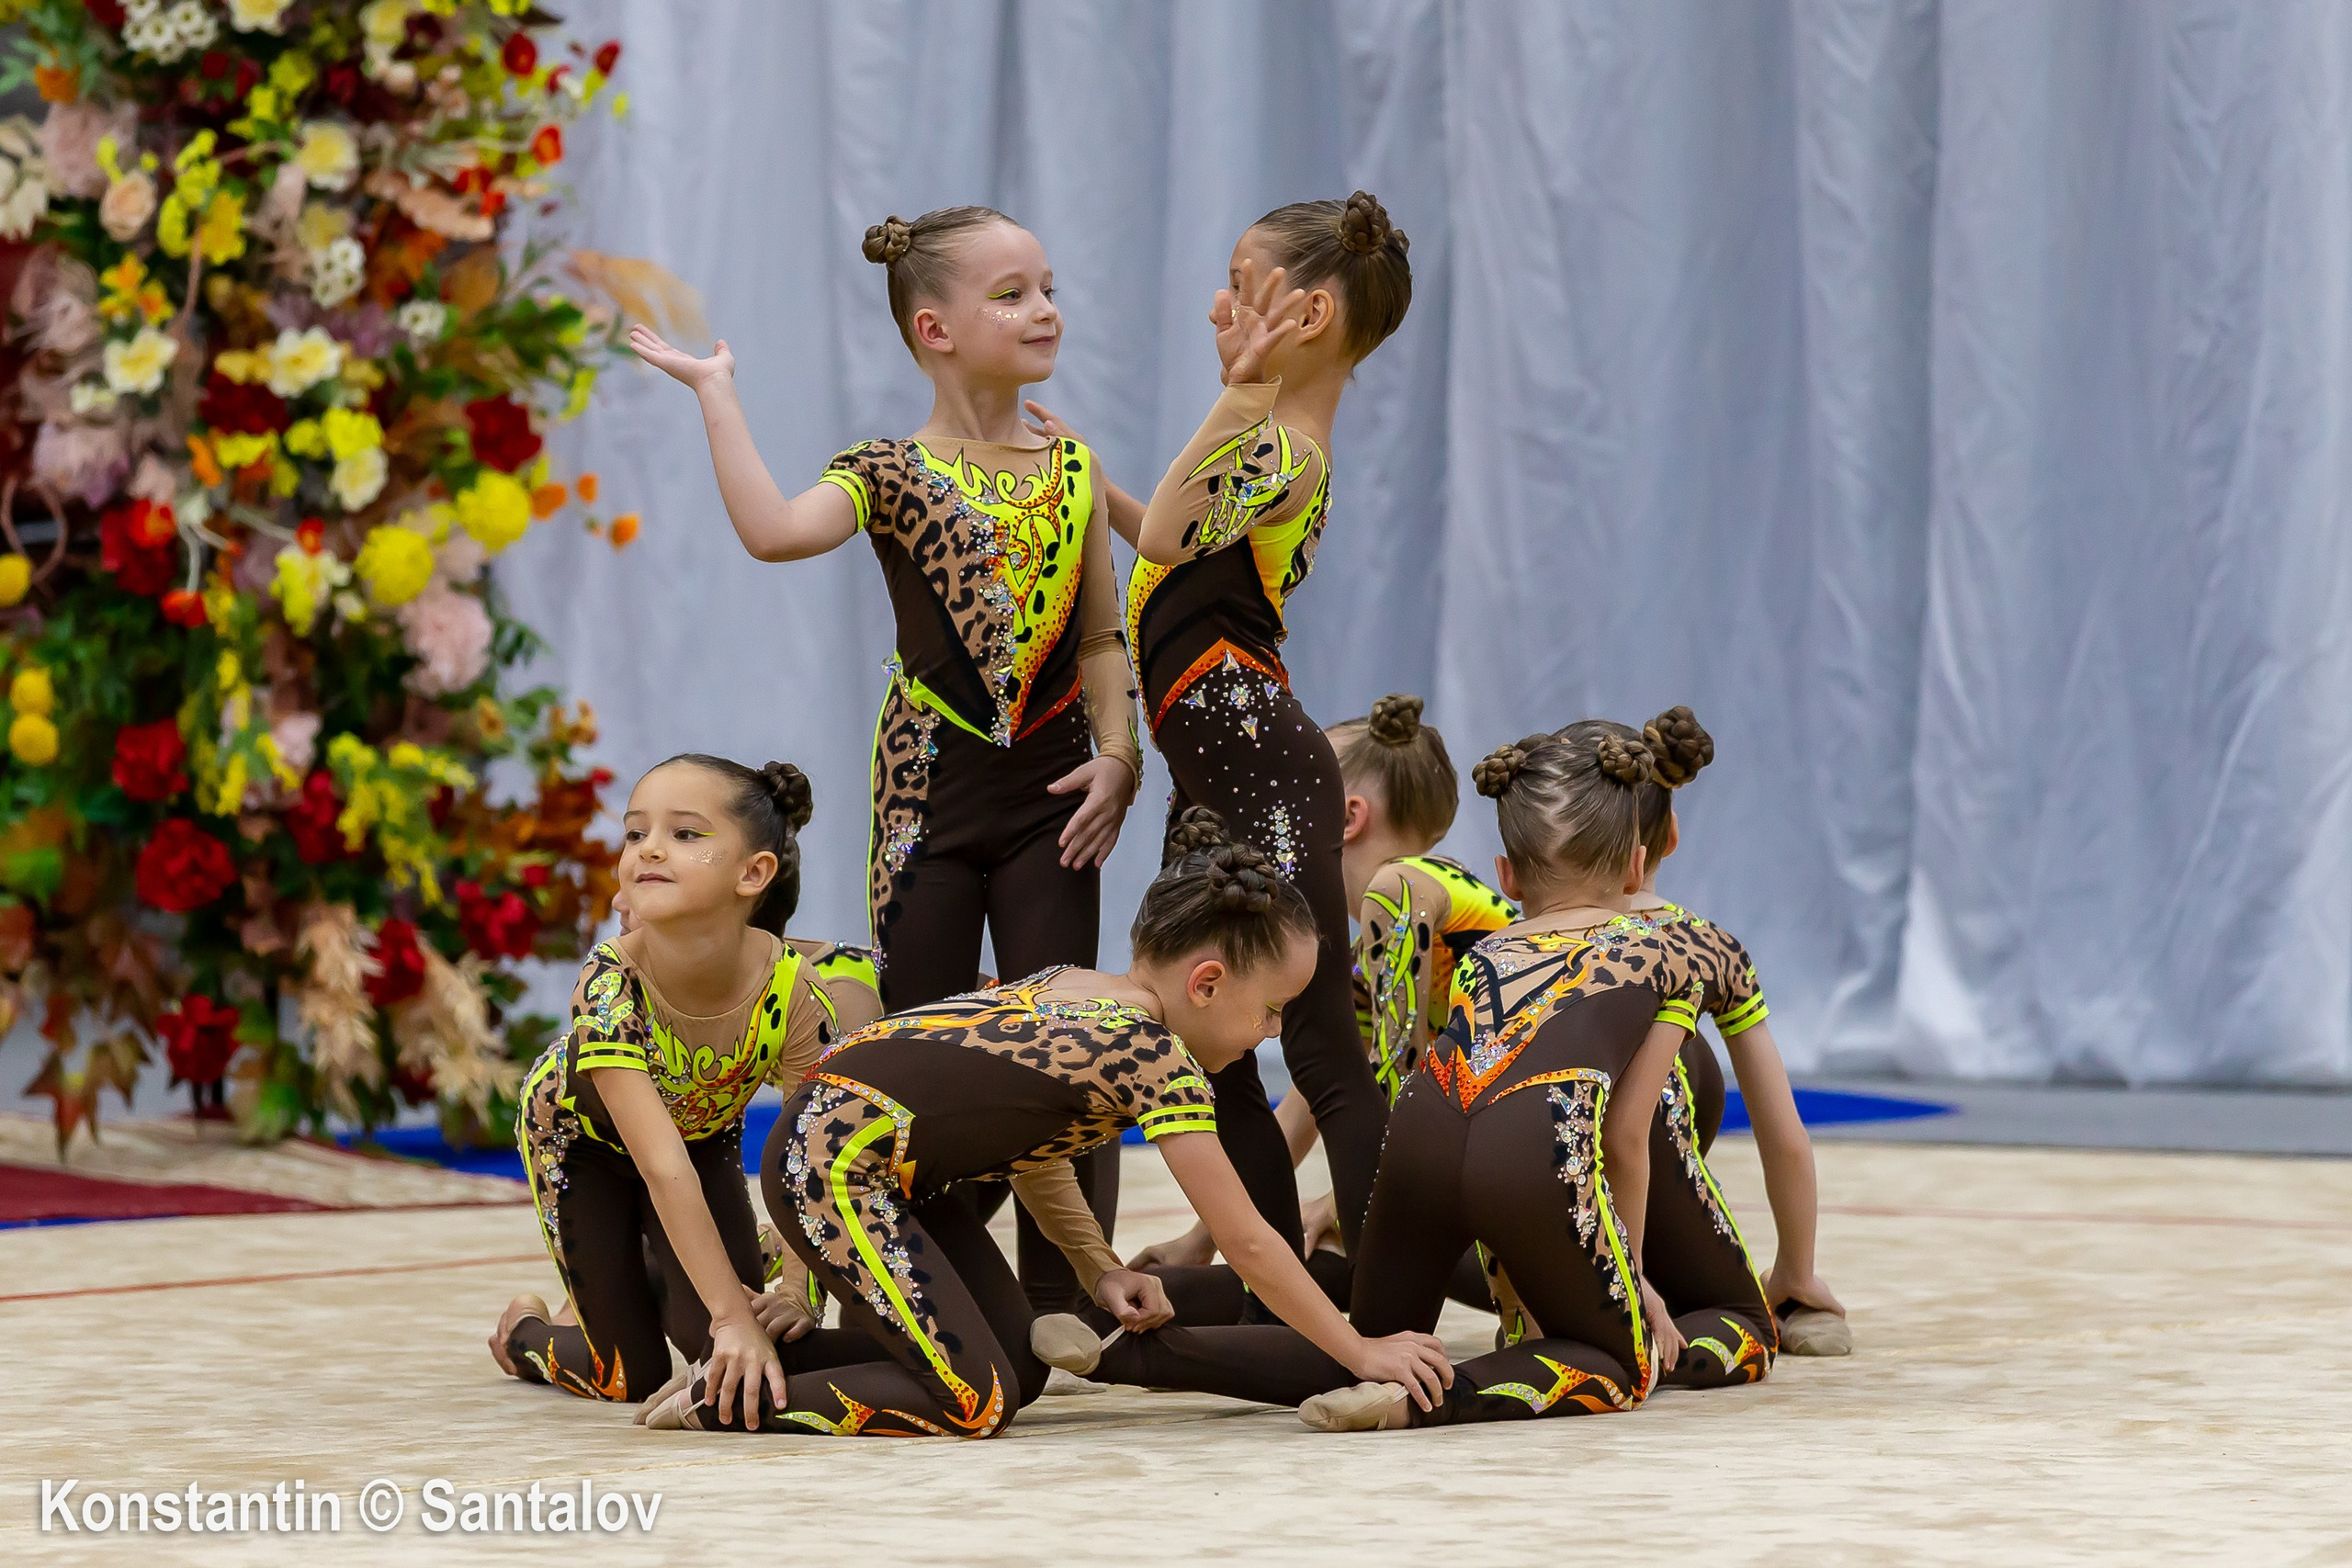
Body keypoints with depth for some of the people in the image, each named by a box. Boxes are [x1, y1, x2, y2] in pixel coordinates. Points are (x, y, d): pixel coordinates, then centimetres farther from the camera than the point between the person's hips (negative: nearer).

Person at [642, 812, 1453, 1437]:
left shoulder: (1066, 985, 7)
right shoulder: (1161, 1059, -18)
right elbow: (1247, 1241, -14)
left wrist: (1102, 1273, 10)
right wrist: (1363, 1354, -5)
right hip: (830, 1165, -9)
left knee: (1023, 1372, 7)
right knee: (975, 1403, -13)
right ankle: (728, 1397, -7)